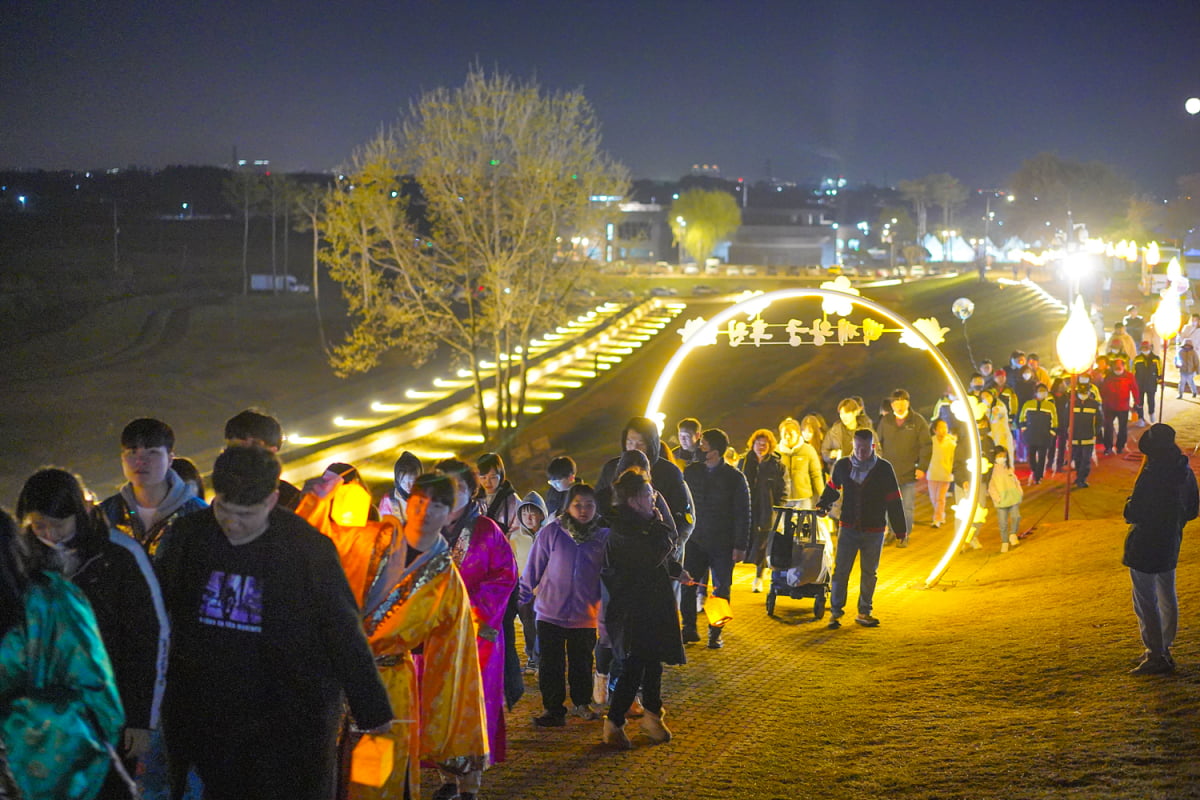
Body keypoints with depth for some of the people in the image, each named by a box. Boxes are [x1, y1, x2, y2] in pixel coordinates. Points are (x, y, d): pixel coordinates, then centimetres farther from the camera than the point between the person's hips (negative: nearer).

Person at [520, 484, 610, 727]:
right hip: (550, 613, -1)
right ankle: (553, 710, 15)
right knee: (550, 665, 3)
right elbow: (533, 570, 0)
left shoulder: (603, 536, -2)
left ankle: (582, 704, 33)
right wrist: (519, 598, 3)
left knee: (582, 664, 14)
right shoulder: (551, 533, -8)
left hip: (586, 616, 1)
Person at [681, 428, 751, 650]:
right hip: (695, 540, 3)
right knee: (685, 584, -4)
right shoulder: (691, 472, 7)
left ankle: (715, 633, 14)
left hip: (722, 543, -3)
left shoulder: (734, 477, -3)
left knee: (721, 589, 3)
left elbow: (743, 514, -3)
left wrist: (740, 546, -8)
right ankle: (689, 629, 8)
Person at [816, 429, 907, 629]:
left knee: (869, 573, 9)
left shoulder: (884, 469, -5)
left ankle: (864, 612, 20)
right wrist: (823, 505, 6)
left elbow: (894, 501, -1)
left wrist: (900, 530, -1)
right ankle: (835, 612, 6)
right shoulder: (842, 466, -1)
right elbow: (832, 487, 20)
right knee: (840, 570, -2)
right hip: (848, 528, 0)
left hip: (874, 531, 0)